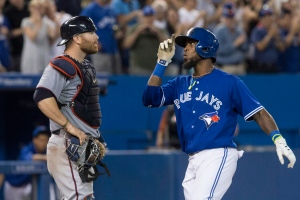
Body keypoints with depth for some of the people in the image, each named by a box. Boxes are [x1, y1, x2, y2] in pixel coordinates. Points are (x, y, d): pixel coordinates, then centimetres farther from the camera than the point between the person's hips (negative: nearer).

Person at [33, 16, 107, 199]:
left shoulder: (86, 67, 18)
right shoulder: (62, 66, -13)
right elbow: (43, 98, -28)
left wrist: (97, 139, 15)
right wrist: (70, 127, -27)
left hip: (84, 147, 10)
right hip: (67, 145, -10)